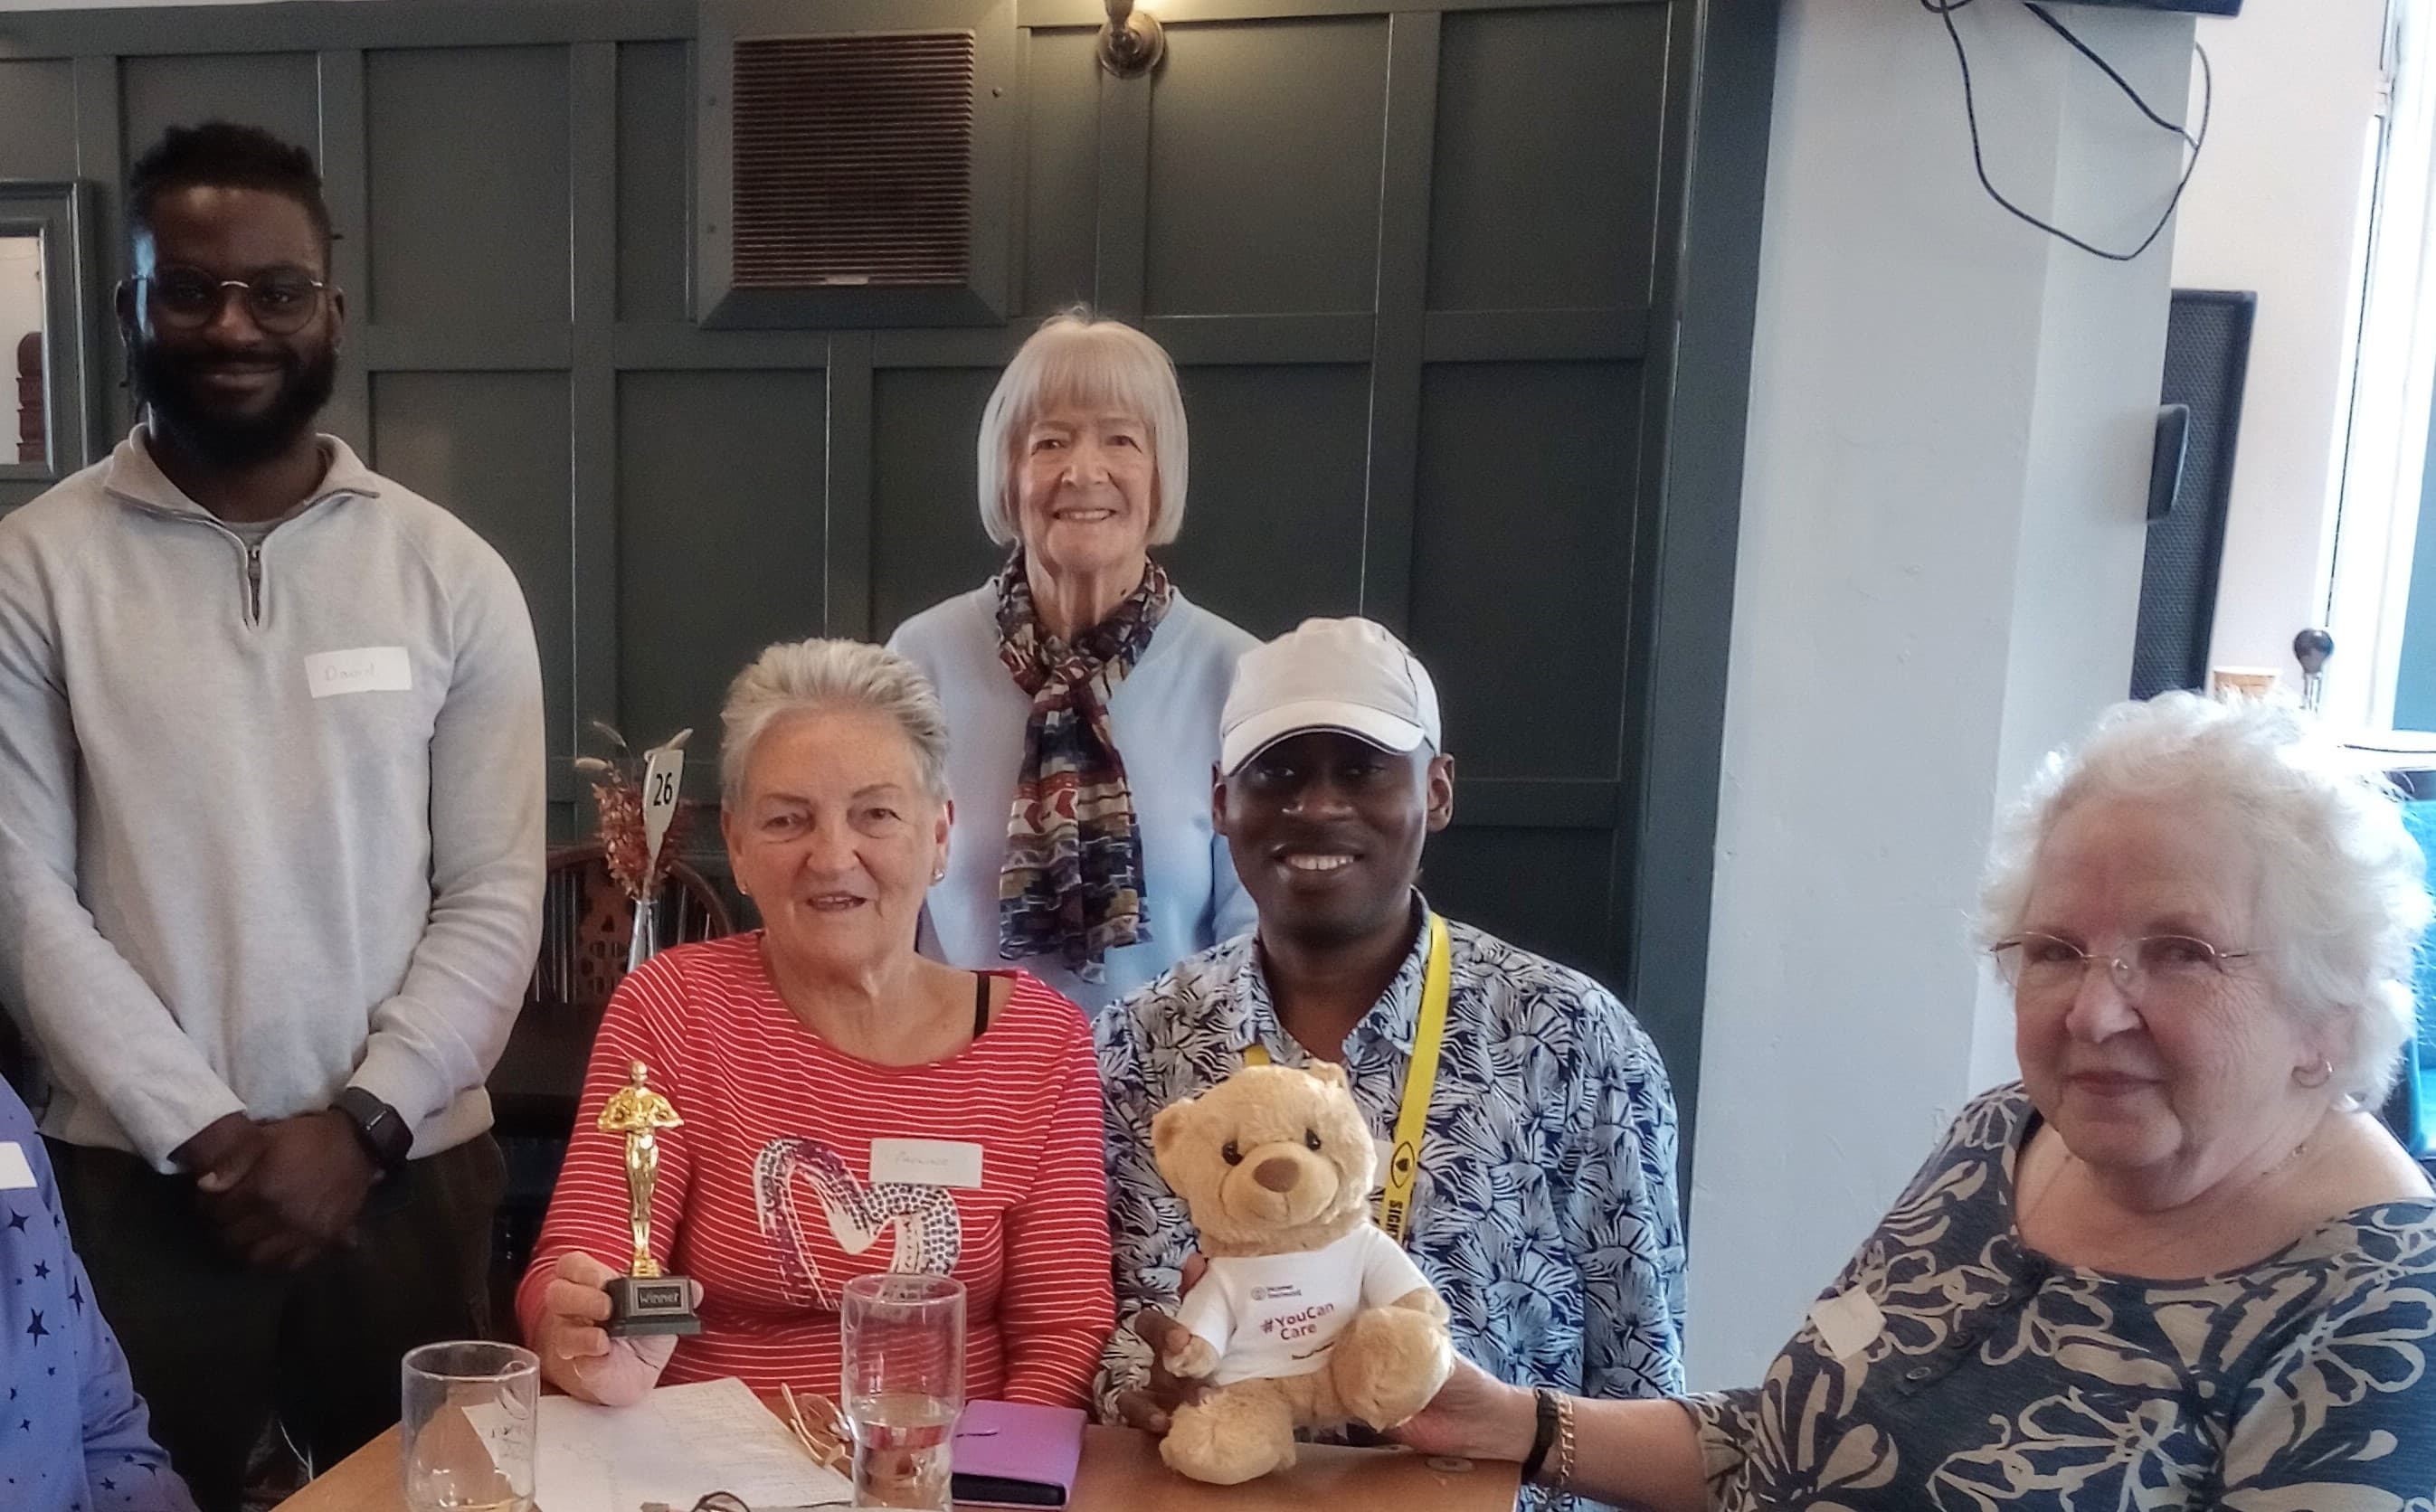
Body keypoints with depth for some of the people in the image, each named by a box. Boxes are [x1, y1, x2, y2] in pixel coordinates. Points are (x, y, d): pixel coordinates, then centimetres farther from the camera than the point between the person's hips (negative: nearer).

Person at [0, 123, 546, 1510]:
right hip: (137, 1179, -1)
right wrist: (203, 1130, -10)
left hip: (406, 1169, 1)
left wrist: (359, 1121, -10)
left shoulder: (451, 572, -1)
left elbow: (495, 899, -2)